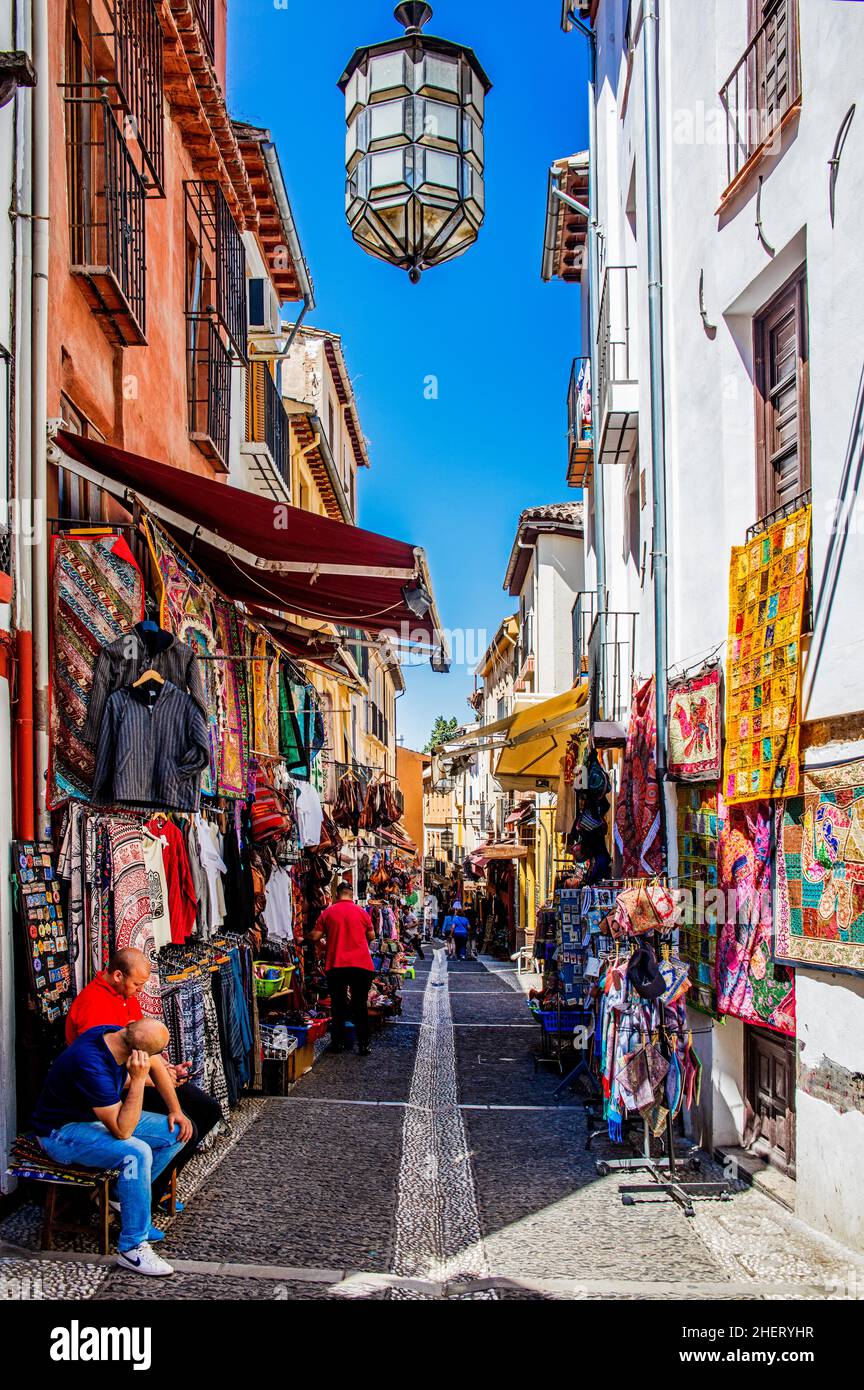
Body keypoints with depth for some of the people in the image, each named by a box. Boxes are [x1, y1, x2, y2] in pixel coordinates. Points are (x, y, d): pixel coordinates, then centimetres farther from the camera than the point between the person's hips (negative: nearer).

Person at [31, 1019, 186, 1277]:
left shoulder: (113, 1033, -12)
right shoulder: (91, 1066, -36)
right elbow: (122, 1131, -32)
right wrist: (139, 1079, -37)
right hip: (61, 1132, -8)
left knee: (177, 1132, -2)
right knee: (136, 1152, -33)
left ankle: (122, 1195, 10)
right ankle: (132, 1248, -21)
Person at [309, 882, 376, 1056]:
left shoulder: (327, 913, 1)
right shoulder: (362, 912, 2)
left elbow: (315, 936, 1)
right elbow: (371, 936, 11)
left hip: (336, 965, 0)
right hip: (361, 964, 0)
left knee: (338, 1005, 12)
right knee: (360, 1005, 8)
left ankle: (338, 1042, 16)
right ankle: (363, 1044, 9)